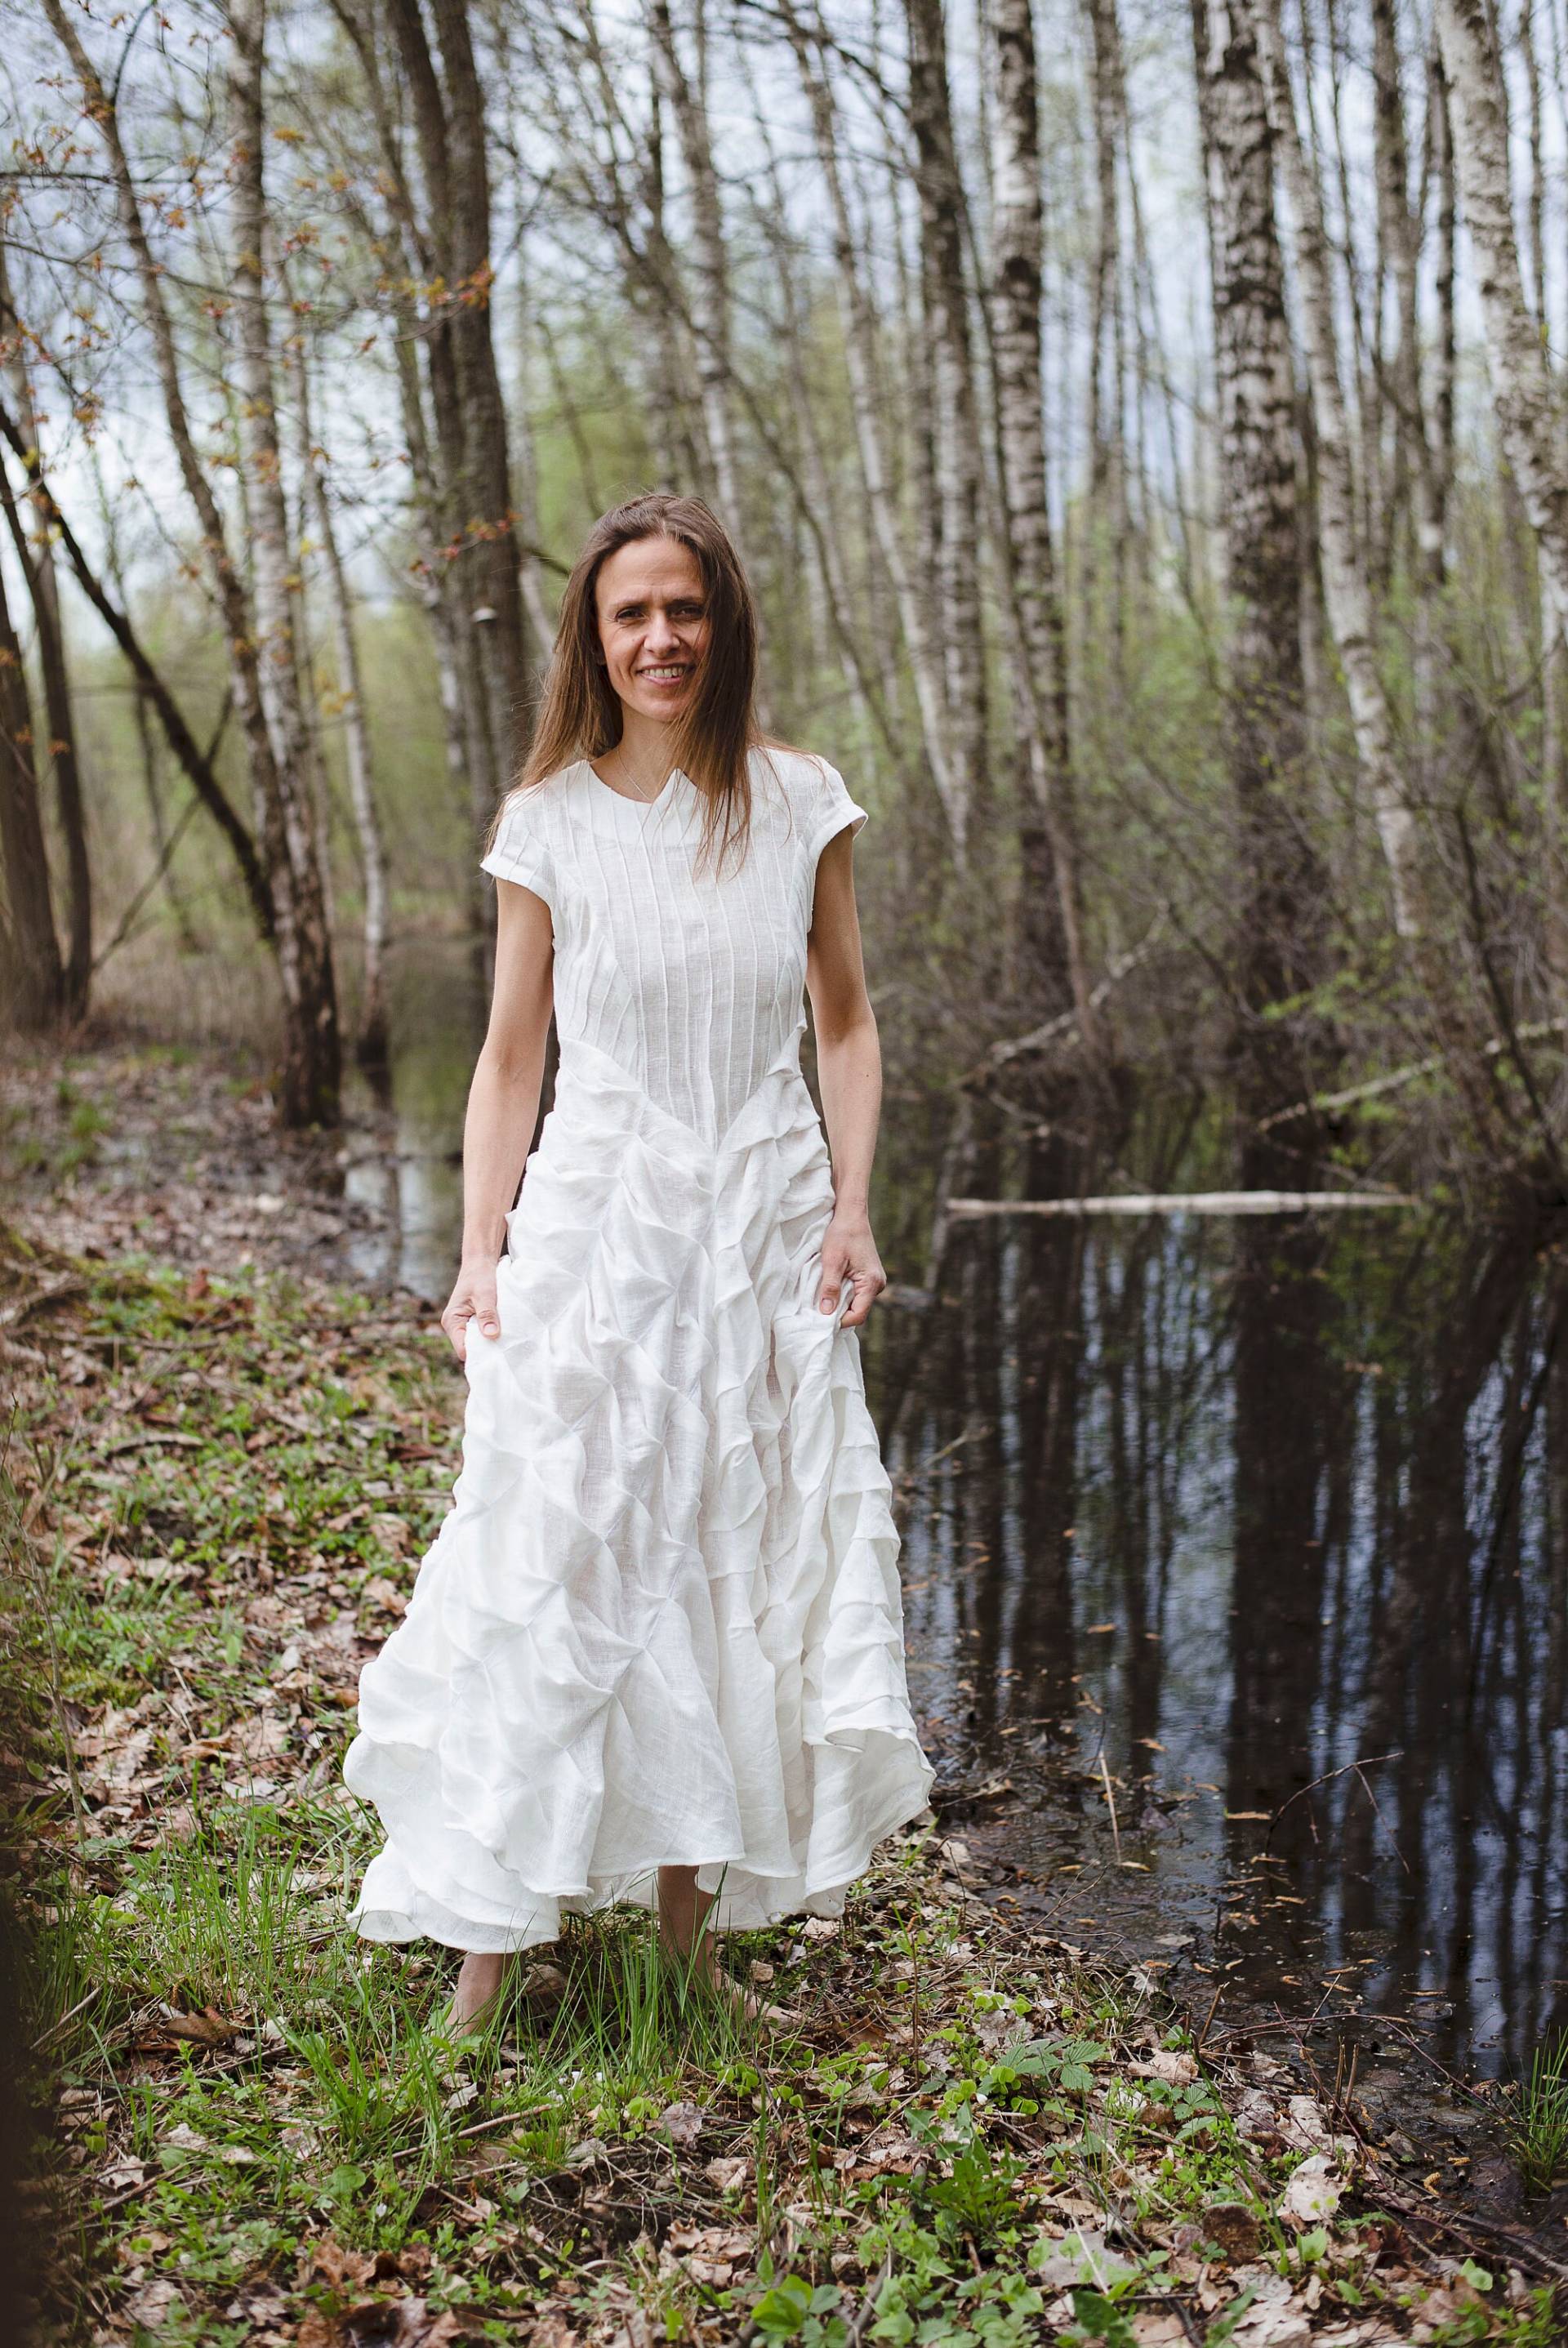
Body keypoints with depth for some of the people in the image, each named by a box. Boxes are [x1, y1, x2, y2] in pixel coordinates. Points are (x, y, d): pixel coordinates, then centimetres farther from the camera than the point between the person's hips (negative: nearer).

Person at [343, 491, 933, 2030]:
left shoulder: (802, 803, 3)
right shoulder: (547, 822, 1)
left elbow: (845, 1022, 9)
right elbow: (512, 1053, 5)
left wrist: (852, 1210, -2)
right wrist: (479, 1253, -3)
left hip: (764, 1236, 1)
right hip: (592, 1226, -1)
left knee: (735, 1585, 8)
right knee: (551, 1578, -2)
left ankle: (692, 1946, 24)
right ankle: (487, 1961, 11)